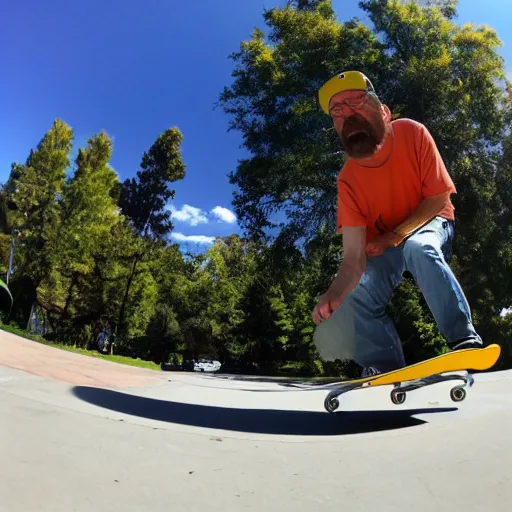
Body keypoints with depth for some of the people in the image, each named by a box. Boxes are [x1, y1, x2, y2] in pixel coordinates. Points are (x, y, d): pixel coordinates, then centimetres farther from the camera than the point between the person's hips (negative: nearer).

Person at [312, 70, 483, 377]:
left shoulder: (412, 134, -22)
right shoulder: (348, 180, -22)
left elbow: (439, 198, -15)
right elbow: (354, 256, -28)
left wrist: (394, 236, -25)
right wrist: (335, 293, -49)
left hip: (429, 225, -2)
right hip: (383, 246, 2)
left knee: (418, 247, -36)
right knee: (359, 296, -18)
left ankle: (465, 339, -26)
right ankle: (386, 372, -5)